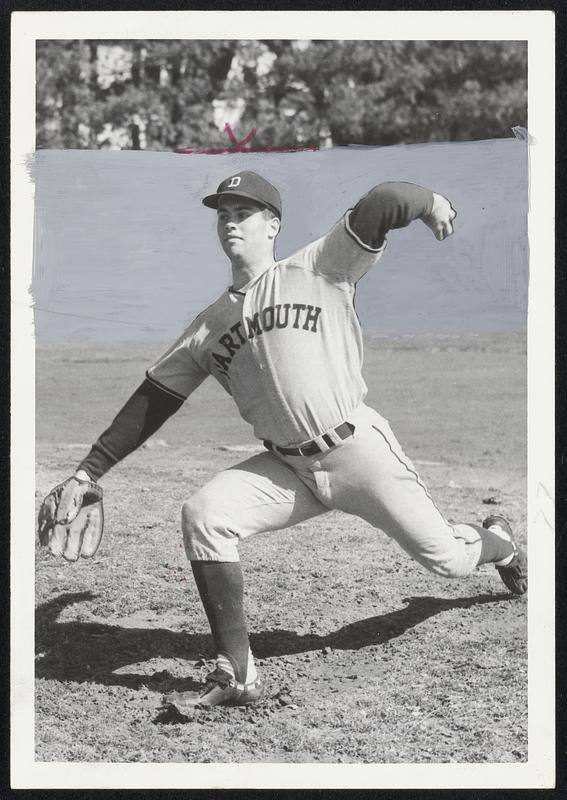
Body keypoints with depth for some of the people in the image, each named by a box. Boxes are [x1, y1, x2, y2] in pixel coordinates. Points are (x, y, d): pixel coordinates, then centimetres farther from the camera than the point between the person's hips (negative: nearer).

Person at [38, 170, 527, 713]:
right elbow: (151, 402, 11)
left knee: (447, 559, 2)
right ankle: (236, 674, -13)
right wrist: (90, 471, 7)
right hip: (287, 469, 4)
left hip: (358, 448, -3)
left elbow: (382, 204, -13)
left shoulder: (317, 270, -3)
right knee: (202, 515, -20)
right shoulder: (207, 328, 10)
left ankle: (493, 541, 43)